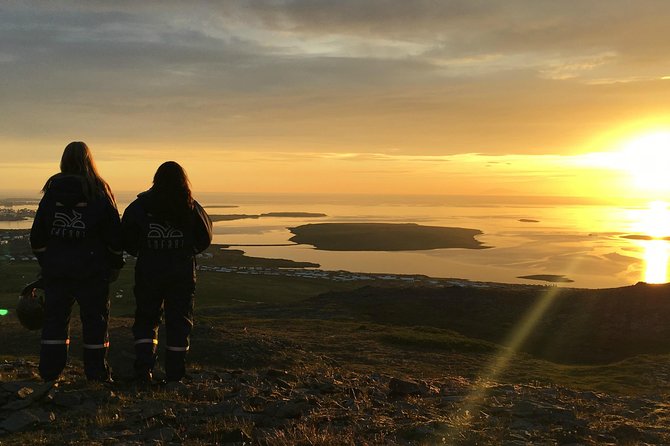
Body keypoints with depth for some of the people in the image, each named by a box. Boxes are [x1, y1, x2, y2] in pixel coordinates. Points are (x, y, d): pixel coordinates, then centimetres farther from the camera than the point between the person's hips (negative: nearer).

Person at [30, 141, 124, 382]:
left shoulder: (51, 192, 1)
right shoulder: (100, 192, -6)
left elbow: (37, 235, 5)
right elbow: (114, 232, -4)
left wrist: (44, 260, 17)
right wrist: (115, 264, 6)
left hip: (56, 268, 2)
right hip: (92, 268, -2)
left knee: (54, 318, 11)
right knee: (94, 319, 6)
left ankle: (50, 373, 13)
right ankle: (97, 373, 8)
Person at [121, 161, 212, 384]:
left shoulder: (140, 205, -5)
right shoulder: (191, 207, -5)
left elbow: (126, 238, -1)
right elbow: (205, 238, 4)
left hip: (148, 272, 0)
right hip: (182, 273, 0)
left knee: (145, 322, 13)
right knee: (179, 323, 9)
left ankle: (144, 371, 4)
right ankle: (175, 376, 12)